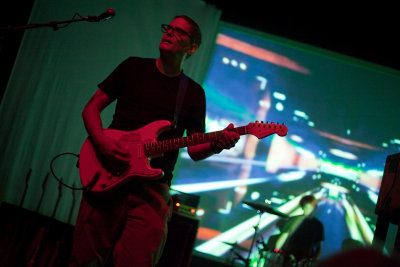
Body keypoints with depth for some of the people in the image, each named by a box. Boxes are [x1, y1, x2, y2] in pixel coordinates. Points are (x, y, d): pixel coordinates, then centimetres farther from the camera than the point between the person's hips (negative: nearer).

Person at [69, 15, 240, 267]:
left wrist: (216, 144, -13)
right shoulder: (133, 67, 11)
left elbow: (195, 151, 10)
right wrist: (101, 140, -9)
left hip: (153, 187, 0)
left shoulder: (194, 93, 13)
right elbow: (92, 107, 11)